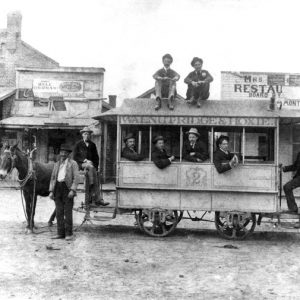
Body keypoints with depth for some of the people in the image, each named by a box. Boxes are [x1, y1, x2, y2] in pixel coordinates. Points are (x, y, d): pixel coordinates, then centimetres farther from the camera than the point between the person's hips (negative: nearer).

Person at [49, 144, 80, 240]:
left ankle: (68, 234, 1)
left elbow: (76, 178, -7)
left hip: (67, 188, -5)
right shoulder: (56, 164, 16)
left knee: (68, 212, -4)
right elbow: (53, 178, 14)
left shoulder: (73, 163, 1)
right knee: (59, 212, 5)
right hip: (57, 188, 5)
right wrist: (51, 191, 4)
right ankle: (60, 233, 10)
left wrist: (72, 190, -18)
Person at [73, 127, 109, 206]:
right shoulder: (78, 144, 8)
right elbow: (75, 157, 1)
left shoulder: (92, 145, 18)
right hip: (81, 165, -3)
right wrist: (85, 160, -12)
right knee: (91, 167, -34)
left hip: (91, 164, 3)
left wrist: (95, 166, 1)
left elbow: (96, 157, 19)